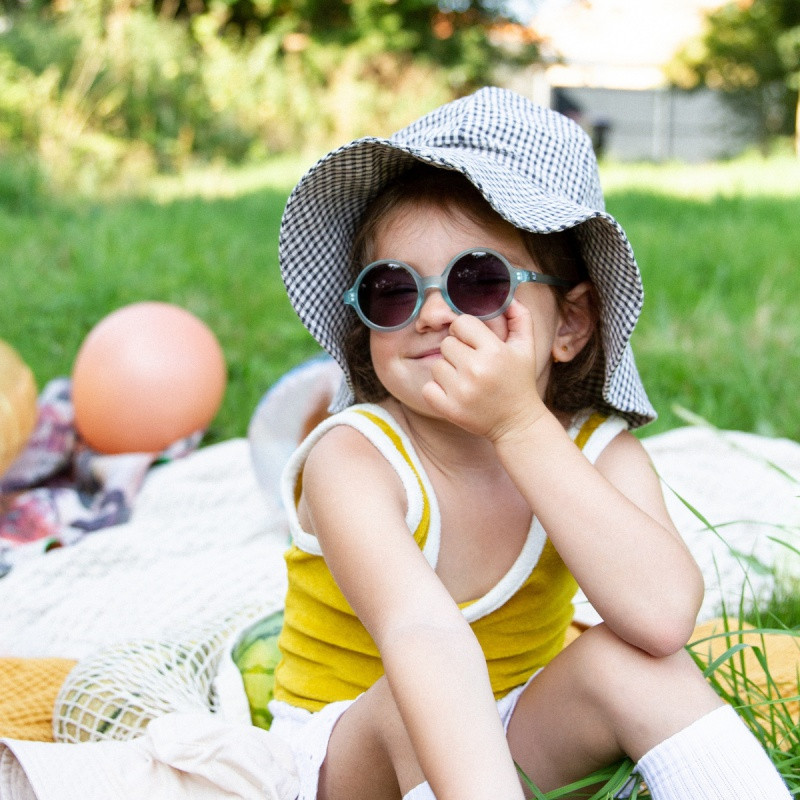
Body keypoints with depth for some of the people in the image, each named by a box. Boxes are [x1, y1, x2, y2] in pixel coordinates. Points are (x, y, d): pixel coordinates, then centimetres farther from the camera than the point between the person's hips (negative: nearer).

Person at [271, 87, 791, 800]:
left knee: (627, 660, -26)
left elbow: (664, 613, -35)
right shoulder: (354, 459, -24)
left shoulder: (600, 453, -14)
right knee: (421, 692, -34)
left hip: (515, 740, 2)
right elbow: (423, 635, -41)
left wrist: (519, 424, -36)